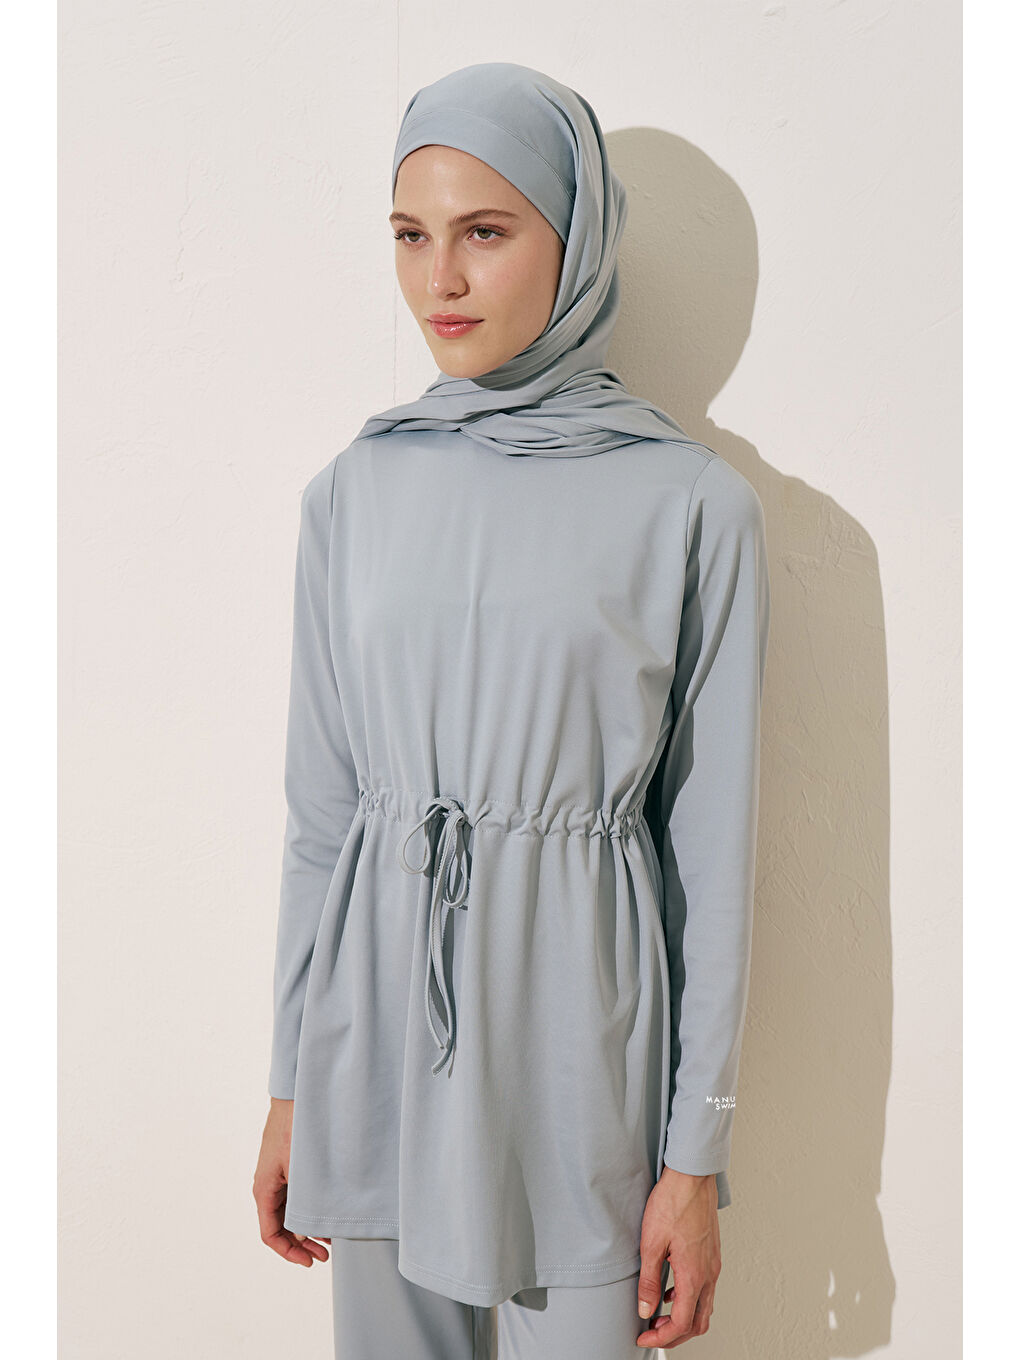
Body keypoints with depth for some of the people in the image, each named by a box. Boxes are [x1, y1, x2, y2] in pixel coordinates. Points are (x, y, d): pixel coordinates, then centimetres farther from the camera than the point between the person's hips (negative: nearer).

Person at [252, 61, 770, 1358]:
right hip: (379, 999, 3)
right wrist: (289, 1088, 9)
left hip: (576, 1013, -2)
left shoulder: (693, 505, -8)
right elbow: (319, 804, 6)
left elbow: (713, 842, -5)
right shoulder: (356, 489, 1)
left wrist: (696, 1153, -3)